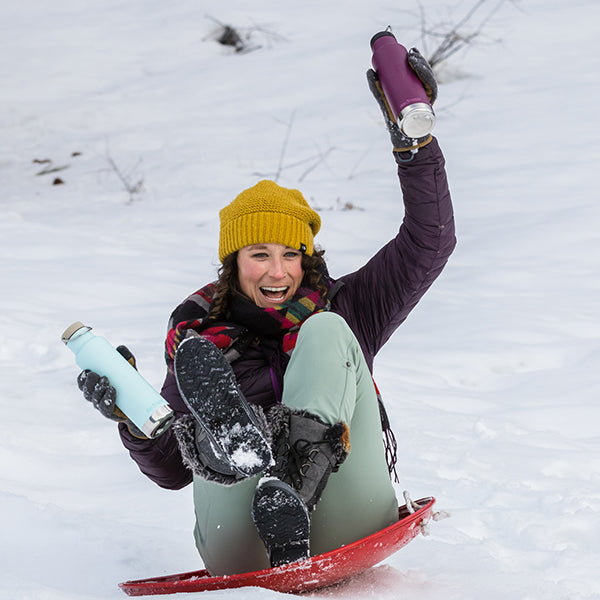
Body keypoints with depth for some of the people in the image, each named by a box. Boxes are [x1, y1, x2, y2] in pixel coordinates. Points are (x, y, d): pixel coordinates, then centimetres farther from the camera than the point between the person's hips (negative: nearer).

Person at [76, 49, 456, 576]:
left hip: (344, 529, 0)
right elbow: (171, 470, 18)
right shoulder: (201, 332, 18)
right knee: (195, 353, -20)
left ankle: (292, 489, -43)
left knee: (325, 332, -15)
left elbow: (428, 244, 9)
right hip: (243, 550, 0)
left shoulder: (340, 310, 18)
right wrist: (129, 415, -2)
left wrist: (412, 136, 0)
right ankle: (232, 442, -59)